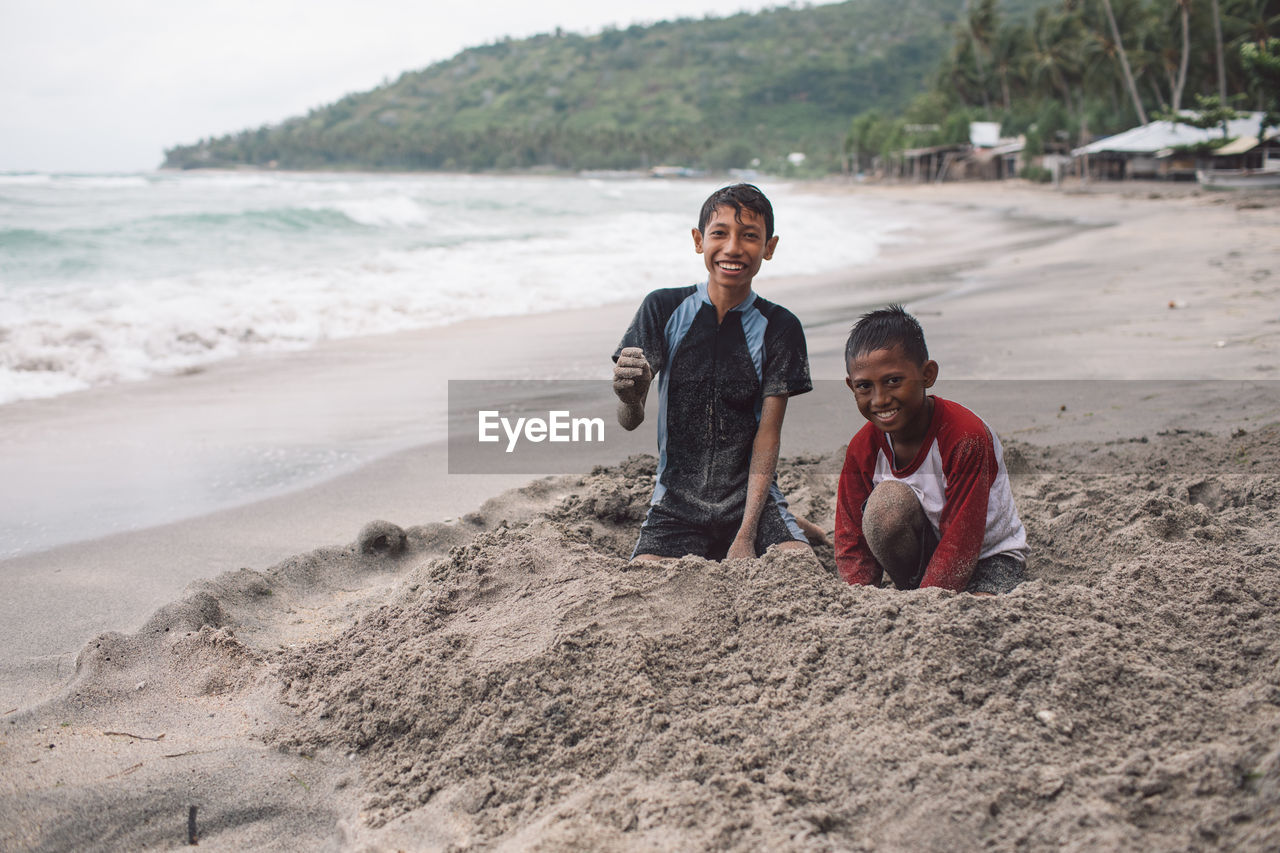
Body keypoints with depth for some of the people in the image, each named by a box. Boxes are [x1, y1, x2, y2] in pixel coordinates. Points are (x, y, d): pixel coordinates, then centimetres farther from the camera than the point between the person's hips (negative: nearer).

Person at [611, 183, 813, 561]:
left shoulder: (779, 327, -2)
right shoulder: (664, 309, -2)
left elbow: (768, 435, -5)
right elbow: (630, 421, -6)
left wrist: (746, 536, -15)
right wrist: (630, 398, -33)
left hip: (751, 496, 0)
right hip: (677, 501, 0)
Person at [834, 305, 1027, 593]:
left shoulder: (967, 437, -27)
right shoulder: (862, 447, -11)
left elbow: (961, 546, -27)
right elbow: (852, 543, -8)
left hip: (991, 555, -4)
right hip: (926, 547, 4)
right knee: (887, 499, -28)